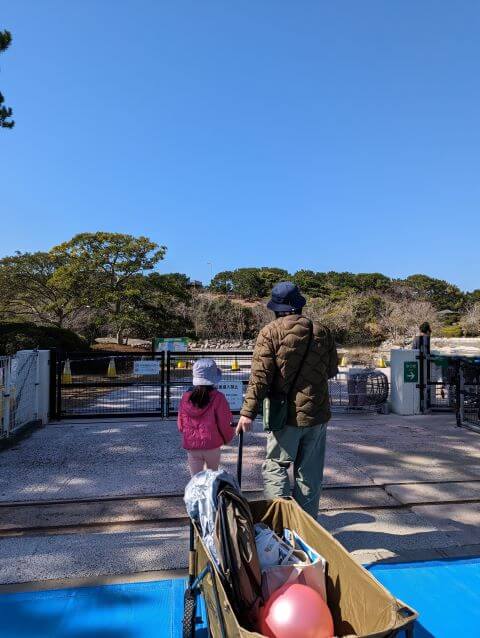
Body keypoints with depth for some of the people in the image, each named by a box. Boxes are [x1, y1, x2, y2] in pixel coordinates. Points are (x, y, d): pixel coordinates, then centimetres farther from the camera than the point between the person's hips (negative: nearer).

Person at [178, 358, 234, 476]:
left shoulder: (186, 398, -1)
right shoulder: (218, 398, -14)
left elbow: (181, 424, 7)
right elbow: (224, 424, -10)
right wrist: (227, 438, 11)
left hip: (191, 447, 2)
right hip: (212, 446, -2)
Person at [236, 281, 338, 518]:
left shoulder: (270, 332, -8)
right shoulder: (322, 331, 4)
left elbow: (260, 376, -14)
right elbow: (332, 370, 12)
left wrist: (248, 412, -12)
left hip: (285, 415, -4)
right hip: (317, 414, 4)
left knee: (276, 467, 9)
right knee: (310, 473, 14)